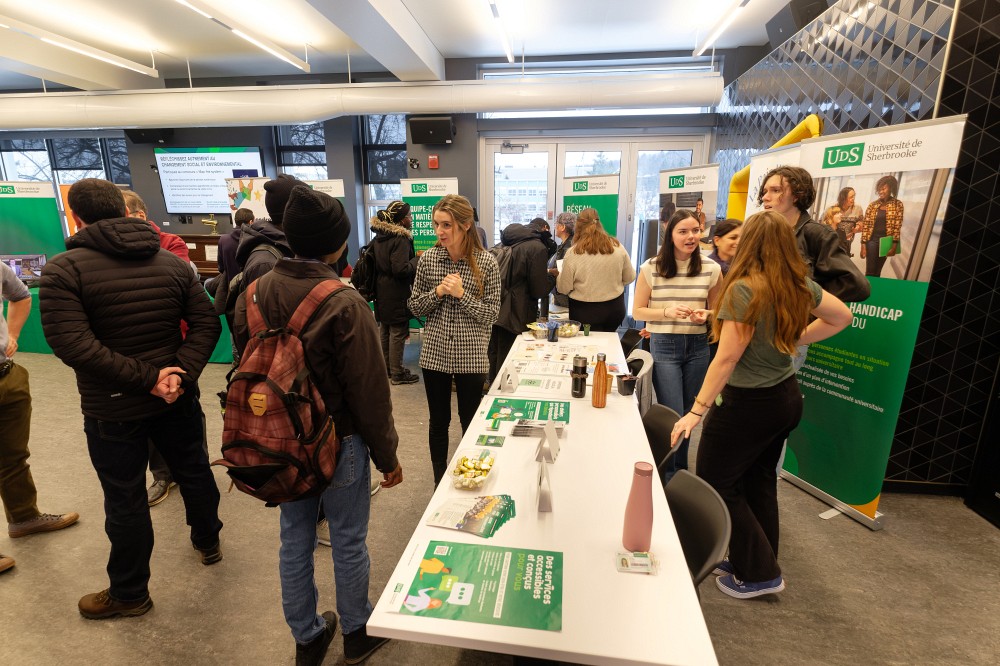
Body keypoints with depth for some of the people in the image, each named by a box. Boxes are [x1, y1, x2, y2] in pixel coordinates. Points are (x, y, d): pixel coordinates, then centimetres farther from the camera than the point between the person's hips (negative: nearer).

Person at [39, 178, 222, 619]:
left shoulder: (63, 270, -11)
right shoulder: (172, 262, 1)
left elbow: (71, 343, -23)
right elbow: (207, 323, -6)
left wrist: (145, 378, -21)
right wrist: (181, 374, -14)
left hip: (112, 409, -4)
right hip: (177, 399, 4)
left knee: (125, 499, 10)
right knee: (194, 471, 21)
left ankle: (129, 594, 28)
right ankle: (208, 542, 44)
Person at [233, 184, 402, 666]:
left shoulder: (254, 293, -5)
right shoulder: (343, 303, -23)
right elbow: (369, 391, -18)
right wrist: (387, 455, -5)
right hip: (338, 444, -5)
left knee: (294, 541, 20)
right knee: (348, 542, 15)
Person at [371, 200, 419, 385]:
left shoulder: (379, 237, 10)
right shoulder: (400, 239, -18)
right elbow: (401, 269, -25)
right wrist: (417, 261, -12)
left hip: (382, 292, 9)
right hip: (396, 294, -9)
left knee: (384, 330, 17)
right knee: (398, 332, 0)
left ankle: (386, 367, 29)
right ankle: (397, 373, 8)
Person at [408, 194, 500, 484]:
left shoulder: (486, 262, -8)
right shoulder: (427, 259, -1)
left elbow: (491, 314, -8)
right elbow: (415, 307, 2)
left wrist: (462, 294, -20)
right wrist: (438, 292, -15)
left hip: (471, 356, -2)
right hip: (435, 354, 2)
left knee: (470, 422, 13)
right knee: (438, 422, 15)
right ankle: (440, 481, 34)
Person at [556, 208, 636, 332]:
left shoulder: (573, 253, -15)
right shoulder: (618, 247, -4)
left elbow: (564, 288, -8)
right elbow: (629, 278, 6)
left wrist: (559, 275, 12)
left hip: (585, 312, -3)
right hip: (615, 308, 4)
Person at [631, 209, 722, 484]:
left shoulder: (711, 269, 0)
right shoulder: (651, 268, -7)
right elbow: (637, 311, -2)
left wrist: (706, 315, -12)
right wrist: (667, 312, -19)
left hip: (697, 347, 3)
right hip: (664, 346, -3)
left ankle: (680, 471, 38)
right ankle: (668, 479, 20)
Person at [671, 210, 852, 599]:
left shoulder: (744, 289, -22)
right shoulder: (800, 286, 1)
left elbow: (727, 358, -23)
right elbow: (841, 317, 18)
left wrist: (697, 411, -18)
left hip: (748, 404, -8)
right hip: (786, 397, 8)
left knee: (715, 485, 8)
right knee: (759, 482, 21)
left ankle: (760, 574, 19)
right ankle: (758, 564, 37)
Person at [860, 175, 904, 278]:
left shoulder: (898, 205, -1)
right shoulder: (872, 205, 1)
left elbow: (897, 226, -4)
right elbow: (865, 225, 0)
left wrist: (894, 245, -11)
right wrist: (863, 245, -6)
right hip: (872, 240, 0)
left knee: (877, 272, 10)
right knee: (870, 272, -3)